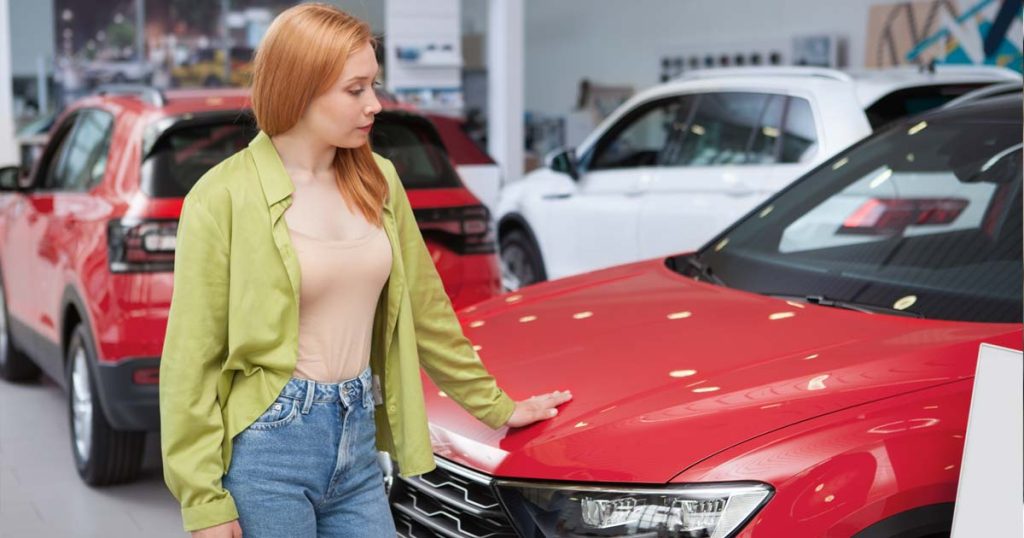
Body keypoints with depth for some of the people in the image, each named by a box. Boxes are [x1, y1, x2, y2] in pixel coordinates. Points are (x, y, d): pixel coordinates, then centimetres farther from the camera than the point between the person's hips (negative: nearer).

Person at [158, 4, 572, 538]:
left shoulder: (377, 181, 7)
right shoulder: (223, 198, -11)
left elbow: (424, 309, 16)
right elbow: (191, 360, -10)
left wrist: (494, 407, 20)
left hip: (357, 440, 5)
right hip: (266, 451, -5)